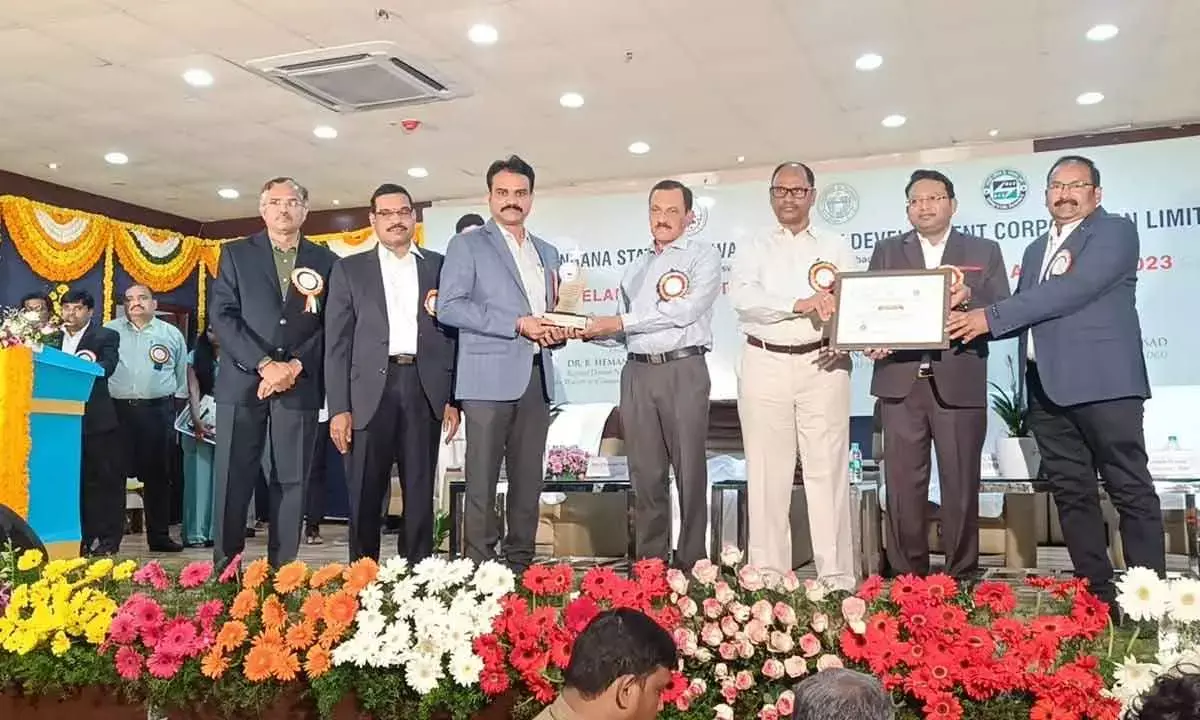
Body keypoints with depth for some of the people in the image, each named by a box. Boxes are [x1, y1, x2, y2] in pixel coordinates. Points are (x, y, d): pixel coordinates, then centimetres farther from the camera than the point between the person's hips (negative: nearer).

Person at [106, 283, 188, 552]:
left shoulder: (172, 334, 11)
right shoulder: (110, 331, 10)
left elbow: (182, 376, 13)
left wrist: (178, 408, 7)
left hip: (158, 411, 0)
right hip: (118, 410, 0)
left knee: (158, 474, 5)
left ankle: (159, 535, 12)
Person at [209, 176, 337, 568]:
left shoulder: (325, 261, 11)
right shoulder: (236, 254, 10)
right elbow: (222, 316, 0)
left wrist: (295, 367, -9)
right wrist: (265, 364, -11)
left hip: (300, 384, 1)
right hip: (242, 380, 0)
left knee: (291, 483, 1)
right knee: (233, 480, -1)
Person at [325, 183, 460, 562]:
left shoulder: (440, 266, 13)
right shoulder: (349, 269, 10)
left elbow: (454, 334, 11)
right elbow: (337, 343, 5)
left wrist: (453, 397, 3)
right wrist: (339, 408, -4)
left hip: (425, 389, 1)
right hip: (371, 390, -1)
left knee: (421, 494, 4)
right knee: (365, 494, 1)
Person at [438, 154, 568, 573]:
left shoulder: (547, 252, 21)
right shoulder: (468, 244, 3)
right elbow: (448, 307, -8)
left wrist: (556, 331, 3)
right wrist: (517, 323, -13)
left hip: (536, 378, 6)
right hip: (489, 378, -5)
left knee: (529, 479, 7)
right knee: (482, 480, -4)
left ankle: (520, 566, 15)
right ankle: (478, 567, 1)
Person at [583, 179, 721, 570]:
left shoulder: (703, 256, 3)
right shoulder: (636, 267, 22)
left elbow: (684, 310, -13)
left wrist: (620, 321, -10)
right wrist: (590, 330, -1)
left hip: (683, 370, -5)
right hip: (638, 372, 5)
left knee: (689, 472, -1)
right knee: (645, 473, 6)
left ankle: (692, 565, 4)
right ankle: (650, 563, 13)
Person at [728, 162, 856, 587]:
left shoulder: (837, 249, 13)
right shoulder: (754, 250, 11)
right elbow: (742, 298, -8)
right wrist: (800, 304, -20)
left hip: (822, 365, 0)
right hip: (766, 365, 0)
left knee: (827, 471, -1)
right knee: (767, 473, 3)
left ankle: (836, 578, 4)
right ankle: (767, 577, 10)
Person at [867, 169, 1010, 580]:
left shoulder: (984, 252, 11)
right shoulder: (887, 252, 15)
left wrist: (968, 299, -16)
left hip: (959, 384, -1)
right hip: (900, 382, 1)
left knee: (961, 485, 3)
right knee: (902, 484, 2)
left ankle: (962, 577, 13)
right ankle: (906, 576, 11)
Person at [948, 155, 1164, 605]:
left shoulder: (1115, 231, 0)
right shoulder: (1036, 250, 23)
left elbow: (1073, 290, -15)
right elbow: (1026, 312, 18)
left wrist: (991, 316, -16)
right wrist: (976, 321, -3)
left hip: (1101, 380, -7)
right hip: (1046, 386, 7)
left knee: (1131, 491, -3)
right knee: (1071, 492, 8)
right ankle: (1096, 592, 14)